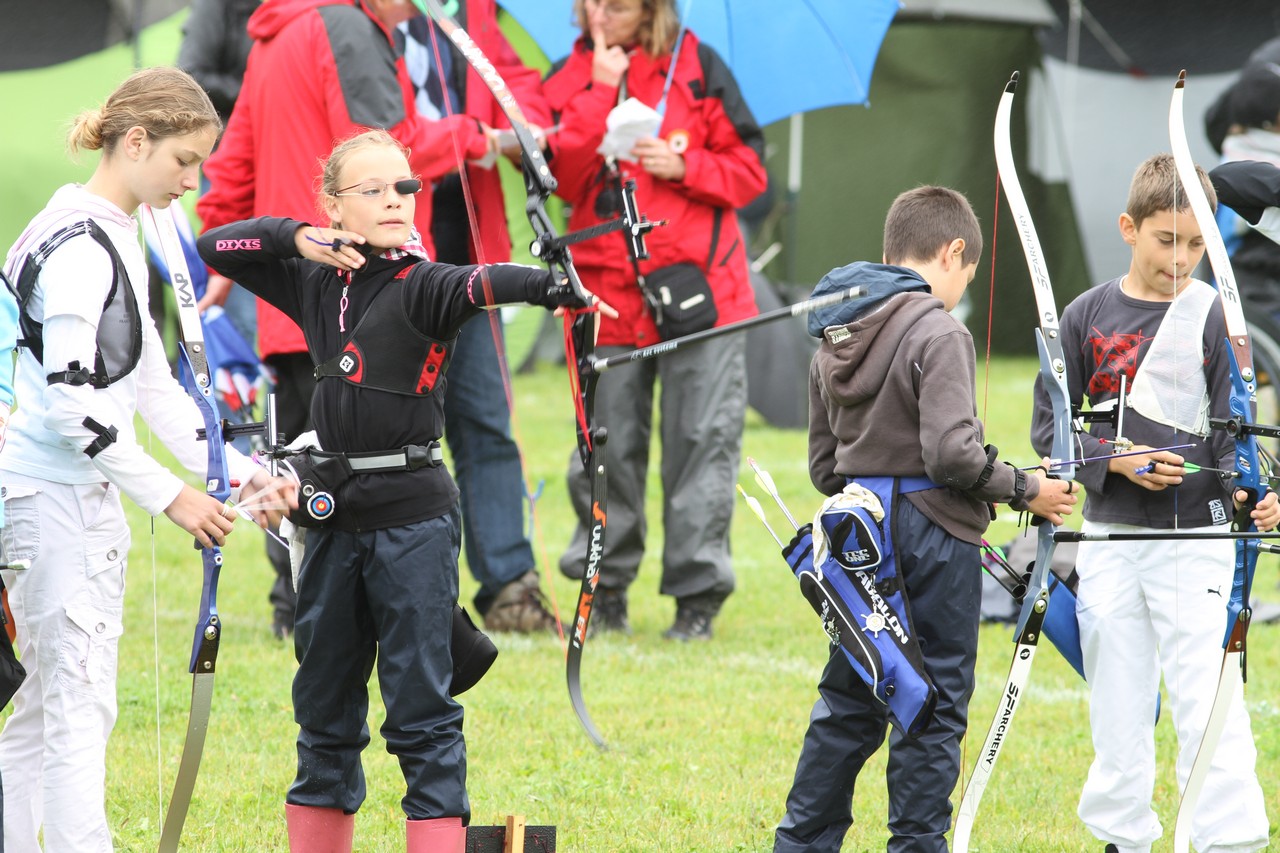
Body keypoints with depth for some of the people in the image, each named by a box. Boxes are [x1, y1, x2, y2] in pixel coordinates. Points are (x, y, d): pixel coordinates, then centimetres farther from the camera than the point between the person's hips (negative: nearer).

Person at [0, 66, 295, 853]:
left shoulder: (117, 240, 15)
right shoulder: (80, 247, -16)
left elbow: (153, 387, 19)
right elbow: (69, 401, -21)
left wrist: (238, 472, 10)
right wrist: (168, 495, -16)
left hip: (84, 501, 10)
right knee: (78, 702, -10)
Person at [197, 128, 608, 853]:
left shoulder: (421, 286, -8)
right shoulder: (317, 281, 9)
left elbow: (475, 285, -29)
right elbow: (216, 247, 16)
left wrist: (545, 285, -51)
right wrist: (297, 239, -2)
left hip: (412, 519, -6)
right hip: (335, 518, 6)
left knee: (421, 706, -7)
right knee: (325, 703, 12)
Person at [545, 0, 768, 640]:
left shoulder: (695, 67, 3)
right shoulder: (568, 82, 7)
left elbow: (749, 170, 4)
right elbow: (565, 177, -8)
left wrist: (684, 168, -13)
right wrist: (600, 90, -11)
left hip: (696, 286, -2)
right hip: (607, 296, 2)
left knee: (701, 441, -2)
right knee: (607, 447, 3)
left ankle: (698, 592, 4)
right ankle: (604, 589, 14)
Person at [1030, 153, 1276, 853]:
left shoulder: (1214, 317, -2)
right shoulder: (1087, 317, 3)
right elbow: (1048, 424, 5)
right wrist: (1115, 461, -11)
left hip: (1197, 540, -2)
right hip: (1111, 537, 2)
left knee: (1209, 703, -9)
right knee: (1117, 708, 8)